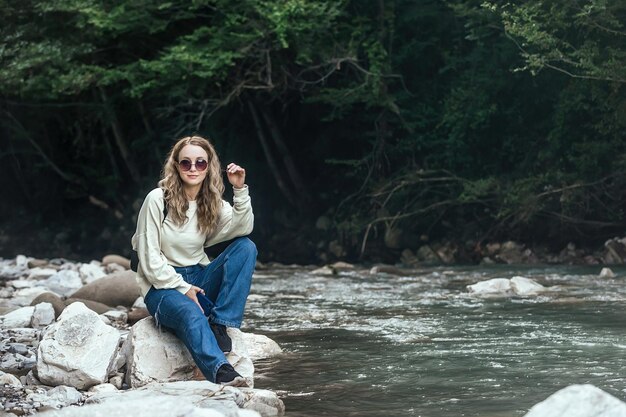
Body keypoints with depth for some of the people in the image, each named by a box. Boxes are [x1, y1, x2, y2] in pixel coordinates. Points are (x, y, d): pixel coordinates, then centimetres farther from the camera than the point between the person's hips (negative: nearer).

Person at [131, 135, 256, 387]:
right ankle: (221, 373, -60)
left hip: (197, 280, 6)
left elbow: (243, 228, -11)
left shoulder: (212, 203, 7)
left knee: (246, 247, -16)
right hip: (162, 286, -6)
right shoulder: (157, 199, -8)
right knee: (191, 313, -39)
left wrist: (240, 190, -21)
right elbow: (149, 258, -11)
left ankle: (219, 326, -22)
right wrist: (183, 289, -16)